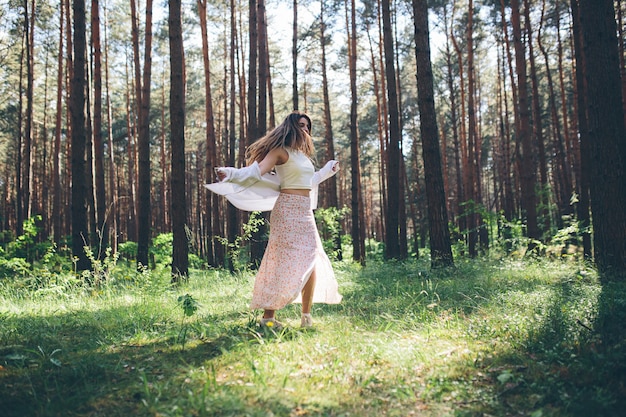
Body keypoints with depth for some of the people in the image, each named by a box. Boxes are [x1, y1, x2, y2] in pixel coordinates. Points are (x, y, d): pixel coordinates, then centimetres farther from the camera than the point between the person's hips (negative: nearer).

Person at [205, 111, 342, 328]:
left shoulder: (303, 154, 19)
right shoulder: (281, 151, -5)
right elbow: (257, 171, -18)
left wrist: (327, 170, 48)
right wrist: (230, 174, -35)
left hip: (305, 212, 8)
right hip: (288, 210, -8)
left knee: (311, 263, 5)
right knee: (284, 261, -11)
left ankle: (306, 316, 13)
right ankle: (268, 315, -4)